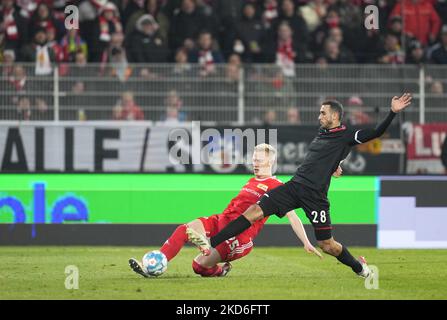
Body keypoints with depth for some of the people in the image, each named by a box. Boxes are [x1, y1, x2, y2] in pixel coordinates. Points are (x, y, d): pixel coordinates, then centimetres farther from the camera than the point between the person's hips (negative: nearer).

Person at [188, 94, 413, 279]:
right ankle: (211, 244, -12)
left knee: (326, 245, -3)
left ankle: (359, 267, 25)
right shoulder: (322, 134, 17)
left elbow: (375, 133, -14)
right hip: (295, 186, 6)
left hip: (315, 195, -6)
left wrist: (393, 113, -23)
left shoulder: (347, 136, -4)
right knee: (255, 210, -7)